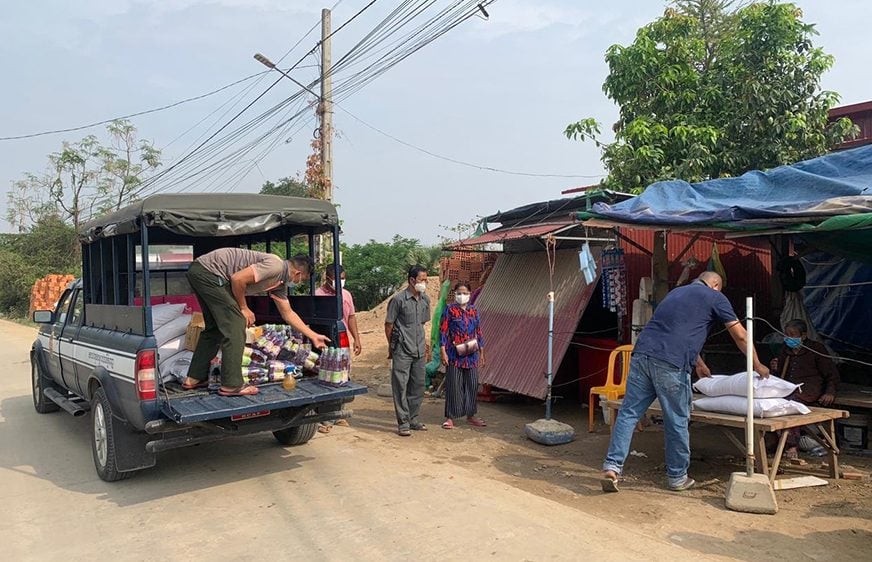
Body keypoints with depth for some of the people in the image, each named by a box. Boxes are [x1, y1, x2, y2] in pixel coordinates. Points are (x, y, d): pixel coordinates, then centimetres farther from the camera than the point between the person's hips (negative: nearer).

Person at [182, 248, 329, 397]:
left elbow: (288, 314, 22)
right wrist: (243, 308, -7)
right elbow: (237, 278, -22)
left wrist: (314, 336, 23)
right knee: (235, 325, -7)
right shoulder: (276, 266, -15)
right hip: (209, 271, -10)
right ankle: (231, 385, -3)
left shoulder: (280, 283, 15)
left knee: (214, 328, 19)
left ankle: (194, 378, 27)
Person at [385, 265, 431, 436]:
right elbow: (388, 324, -4)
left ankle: (413, 420, 24)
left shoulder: (425, 300, 7)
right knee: (401, 386, -2)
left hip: (419, 351, 6)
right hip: (402, 351, -6)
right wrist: (392, 346, 3)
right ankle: (403, 424, 5)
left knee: (418, 385, 12)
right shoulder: (398, 299, -11)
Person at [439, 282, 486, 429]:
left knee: (472, 385, 9)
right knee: (453, 385, 0)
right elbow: (443, 331, -6)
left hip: (471, 354, 5)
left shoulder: (473, 310, 10)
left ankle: (470, 416, 22)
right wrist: (443, 351, -12)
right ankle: (450, 417, 9)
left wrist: (481, 352, 13)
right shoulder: (449, 310, -3)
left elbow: (478, 332, 15)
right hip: (454, 355, -4)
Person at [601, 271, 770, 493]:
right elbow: (740, 336, 15)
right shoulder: (715, 298, 12)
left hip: (641, 354, 6)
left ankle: (612, 466, -2)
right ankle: (677, 477, 21)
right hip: (670, 364, -6)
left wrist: (699, 363, 54)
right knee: (677, 422, 8)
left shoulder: (677, 292, 32)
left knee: (628, 413, 5)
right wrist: (757, 366, 30)